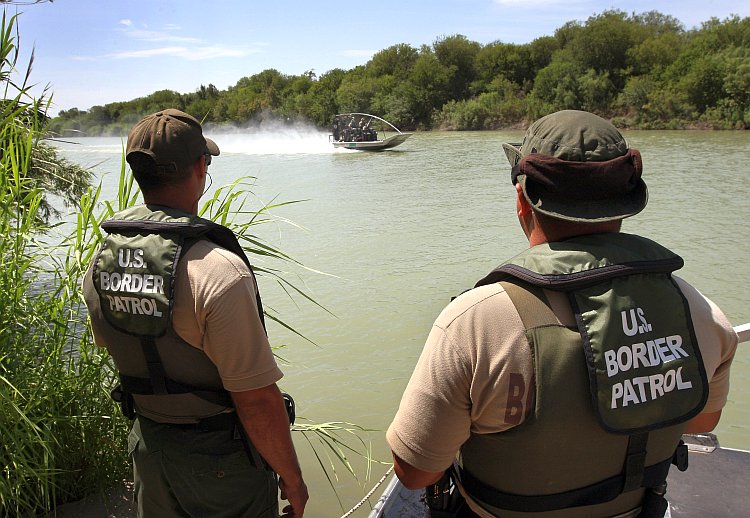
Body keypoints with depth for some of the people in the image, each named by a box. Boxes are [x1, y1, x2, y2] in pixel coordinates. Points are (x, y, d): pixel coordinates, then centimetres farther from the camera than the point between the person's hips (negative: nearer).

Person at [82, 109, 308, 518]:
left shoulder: (100, 262, -8)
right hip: (221, 460, -6)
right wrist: (292, 479, -14)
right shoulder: (219, 272, -31)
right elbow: (257, 400, -28)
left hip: (147, 443, 6)